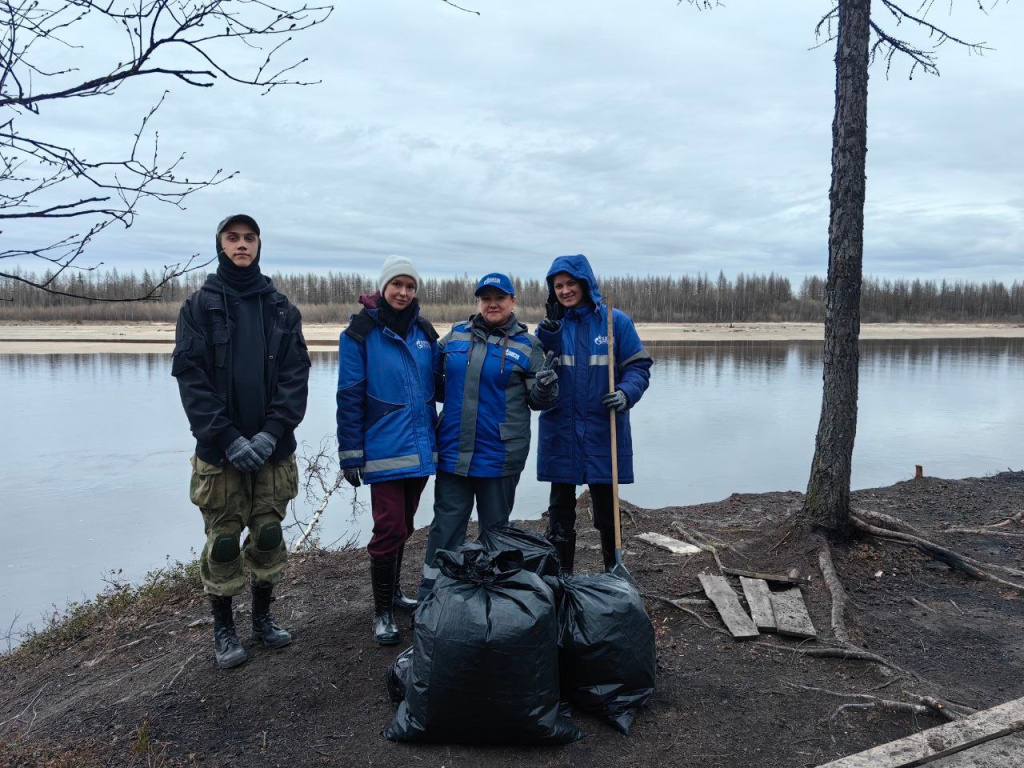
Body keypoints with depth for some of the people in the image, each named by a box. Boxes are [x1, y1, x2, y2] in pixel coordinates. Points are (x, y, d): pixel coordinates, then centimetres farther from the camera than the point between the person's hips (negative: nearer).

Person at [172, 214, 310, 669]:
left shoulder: (281, 308, 7)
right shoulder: (200, 306, 1)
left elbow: (296, 375, -1)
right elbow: (191, 378, -7)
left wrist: (272, 431, -14)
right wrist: (228, 438, -16)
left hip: (273, 447, 2)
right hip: (220, 449, -2)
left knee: (269, 536, 10)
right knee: (223, 542, 5)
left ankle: (263, 616, 28)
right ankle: (223, 628, 21)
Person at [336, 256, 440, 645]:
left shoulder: (423, 331, 8)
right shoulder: (362, 332, -7)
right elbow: (349, 396, -9)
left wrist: (441, 437, 11)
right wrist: (350, 453, -11)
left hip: (421, 448, 5)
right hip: (385, 450, -5)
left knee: (403, 526, 17)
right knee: (389, 528, -5)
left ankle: (392, 591, 35)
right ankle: (382, 610, 12)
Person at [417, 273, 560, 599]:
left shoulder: (527, 345, 0)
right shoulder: (456, 335, 6)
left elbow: (537, 401, 0)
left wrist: (545, 388, -20)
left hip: (500, 456, -2)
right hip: (453, 451, 2)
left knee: (495, 528, 13)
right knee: (446, 526, 8)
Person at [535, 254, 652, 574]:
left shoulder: (616, 321, -2)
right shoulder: (551, 324, 6)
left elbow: (639, 367, -2)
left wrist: (626, 393, -21)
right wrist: (549, 329, -13)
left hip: (603, 431, -2)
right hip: (560, 431, 2)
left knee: (606, 508, 10)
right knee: (561, 507, 12)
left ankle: (614, 571, 27)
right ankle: (559, 574, 25)